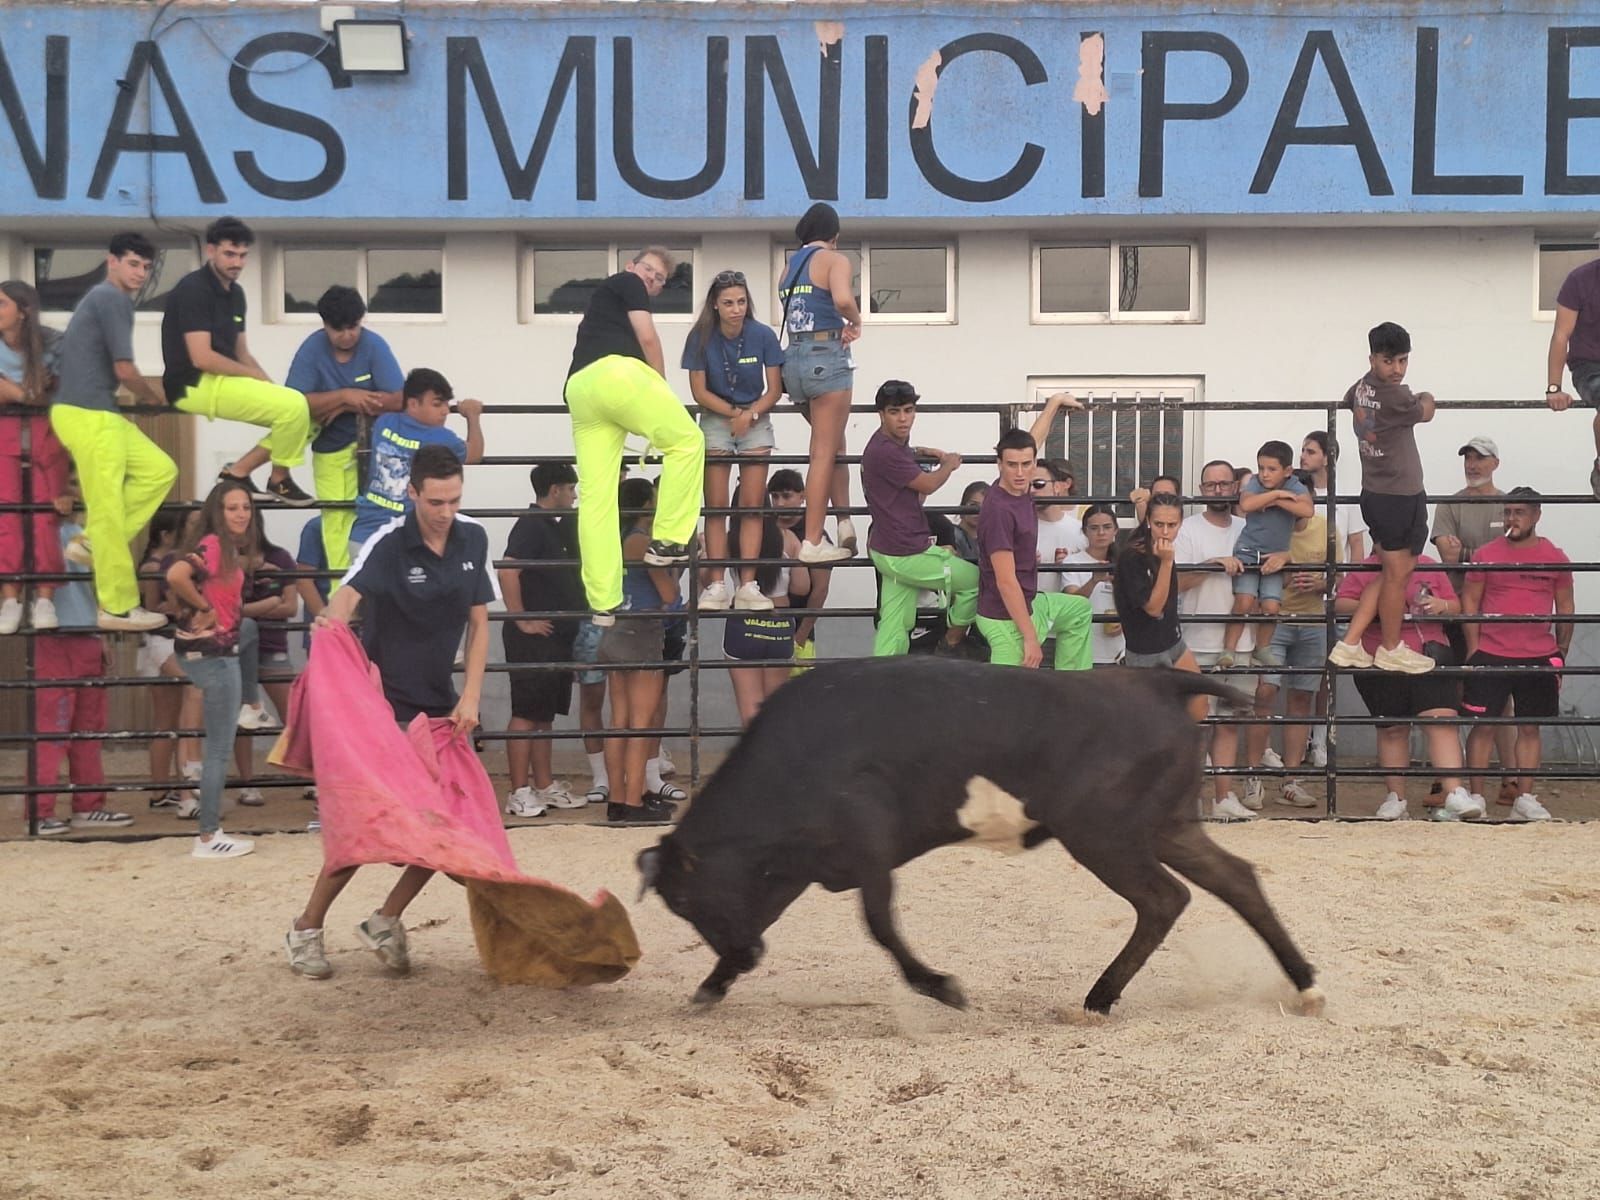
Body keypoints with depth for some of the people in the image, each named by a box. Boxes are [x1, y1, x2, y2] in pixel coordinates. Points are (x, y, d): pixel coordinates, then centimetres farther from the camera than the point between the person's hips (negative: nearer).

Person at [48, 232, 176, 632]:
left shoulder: (102, 297, 20)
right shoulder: (113, 298, -11)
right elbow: (125, 371, -13)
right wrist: (154, 398, 5)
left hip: (96, 412, 10)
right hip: (88, 414, -10)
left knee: (159, 469, 13)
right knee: (106, 510, -5)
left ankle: (93, 541, 12)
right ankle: (118, 608, 1)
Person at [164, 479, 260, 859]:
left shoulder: (231, 549, 10)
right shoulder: (213, 545, -17)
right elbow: (176, 575, -34)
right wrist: (203, 607, -20)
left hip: (221, 648, 9)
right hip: (212, 652, -9)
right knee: (220, 748, -3)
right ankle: (207, 838, 4)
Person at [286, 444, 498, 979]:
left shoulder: (474, 540, -1)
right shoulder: (388, 544, -17)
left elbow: (479, 623, 3)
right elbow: (346, 597, -34)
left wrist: (470, 697, -4)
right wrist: (331, 620, -57)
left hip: (441, 704, 6)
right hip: (386, 702, -6)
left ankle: (386, 922, 16)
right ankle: (306, 929, 13)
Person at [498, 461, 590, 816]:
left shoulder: (562, 527, 16)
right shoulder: (531, 525, -12)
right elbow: (508, 573, -24)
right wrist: (523, 621, -21)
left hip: (558, 636, 9)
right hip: (533, 638, -9)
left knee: (545, 715, 14)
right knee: (526, 714, -6)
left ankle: (545, 786, 21)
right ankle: (519, 793, -3)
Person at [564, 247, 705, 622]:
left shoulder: (602, 298, 41)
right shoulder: (627, 282, 17)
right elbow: (647, 338, 5)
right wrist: (661, 387, 16)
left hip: (578, 387, 8)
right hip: (615, 373, -8)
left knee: (595, 495, 1)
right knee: (687, 441, 5)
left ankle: (602, 604, -2)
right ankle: (667, 541, 0)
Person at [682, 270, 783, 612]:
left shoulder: (763, 336, -11)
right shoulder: (701, 338, -11)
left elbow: (774, 389, -5)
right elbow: (699, 392, -7)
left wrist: (750, 415, -19)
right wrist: (734, 413, -14)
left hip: (756, 421, 0)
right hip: (716, 420, 0)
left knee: (752, 505, -5)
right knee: (716, 506, -6)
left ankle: (747, 586, -6)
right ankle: (715, 586, -6)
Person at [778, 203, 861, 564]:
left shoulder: (789, 266, 18)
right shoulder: (834, 260, -4)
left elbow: (794, 314, 12)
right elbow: (843, 299, -24)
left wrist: (840, 328, 6)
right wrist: (856, 320, -5)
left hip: (794, 359, 7)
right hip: (826, 357, -7)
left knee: (834, 444, 19)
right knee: (824, 453, -3)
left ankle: (845, 523, 12)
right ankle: (812, 542, -3)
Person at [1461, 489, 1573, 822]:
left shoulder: (1556, 558, 5)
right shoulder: (1486, 554, 1)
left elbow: (1565, 609, 10)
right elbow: (1470, 602, 3)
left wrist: (1561, 656, 8)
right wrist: (1473, 650, -4)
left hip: (1540, 657, 1)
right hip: (1490, 656, -1)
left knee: (1530, 728, 6)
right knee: (1483, 725, 0)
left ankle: (1524, 800, 13)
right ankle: (1476, 797, 7)